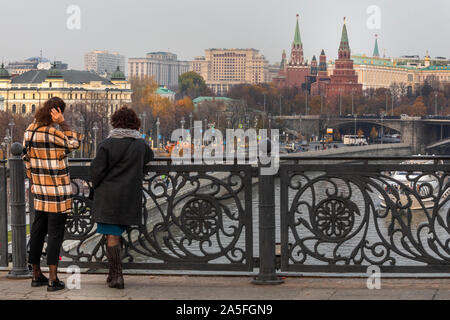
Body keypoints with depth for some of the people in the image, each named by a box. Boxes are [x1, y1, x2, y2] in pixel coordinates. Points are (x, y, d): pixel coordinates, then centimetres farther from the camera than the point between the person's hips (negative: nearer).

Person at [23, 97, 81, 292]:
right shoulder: (53, 133, -19)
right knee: (56, 232, -3)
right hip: (58, 190, -7)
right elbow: (75, 143, -7)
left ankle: (36, 275, 21)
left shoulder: (30, 131, 5)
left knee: (38, 230, 14)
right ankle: (53, 279, -4)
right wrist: (63, 123, -9)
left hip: (39, 189, 7)